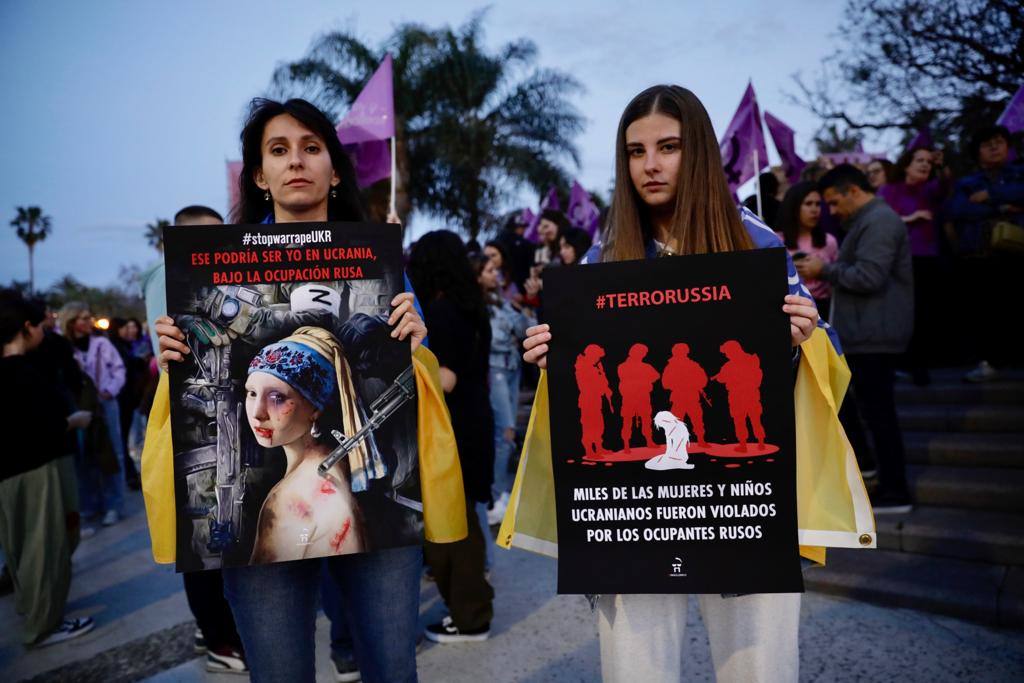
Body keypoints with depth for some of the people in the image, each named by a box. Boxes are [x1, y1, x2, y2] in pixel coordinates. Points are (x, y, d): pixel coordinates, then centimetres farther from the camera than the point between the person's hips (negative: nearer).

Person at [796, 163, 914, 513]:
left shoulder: (879, 220, -15)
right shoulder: (869, 220, 19)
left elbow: (868, 277, -24)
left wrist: (825, 270, -14)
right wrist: (827, 276, 6)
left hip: (874, 334, -11)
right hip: (864, 331, 11)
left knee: (877, 410, -5)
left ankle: (895, 492, 5)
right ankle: (860, 460, 26)